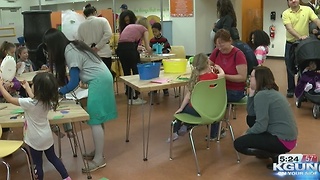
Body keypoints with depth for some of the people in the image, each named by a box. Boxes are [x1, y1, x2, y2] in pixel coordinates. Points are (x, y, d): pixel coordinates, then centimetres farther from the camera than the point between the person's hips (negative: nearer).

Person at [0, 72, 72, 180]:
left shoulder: (29, 103, -29)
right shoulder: (48, 101, -9)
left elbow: (10, 99, -19)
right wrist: (27, 87, 25)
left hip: (36, 140, -6)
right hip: (47, 136, 7)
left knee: (37, 164, 11)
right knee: (52, 157, 23)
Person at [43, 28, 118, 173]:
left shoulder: (70, 52, -16)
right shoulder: (72, 47, 13)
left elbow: (74, 81, -16)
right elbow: (76, 75, 14)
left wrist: (58, 92, -5)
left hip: (98, 81, -10)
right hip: (101, 79, 10)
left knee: (95, 120, -9)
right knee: (95, 119, 12)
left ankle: (99, 159, -5)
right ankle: (98, 151, 19)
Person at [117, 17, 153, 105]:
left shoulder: (129, 26, 30)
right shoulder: (144, 29, 16)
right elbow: (148, 48, 12)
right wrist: (150, 51, 35)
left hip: (120, 48, 6)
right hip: (130, 48, -6)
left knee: (126, 72, 15)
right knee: (137, 72, 8)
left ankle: (129, 98, 20)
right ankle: (135, 98, 10)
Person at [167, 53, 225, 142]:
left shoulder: (195, 77, -9)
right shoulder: (212, 76, -12)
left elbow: (188, 94, -6)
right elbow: (222, 74, 8)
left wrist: (181, 108, 3)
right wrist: (218, 67, 29)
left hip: (196, 111, 0)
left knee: (181, 110, 29)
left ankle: (175, 133, 29)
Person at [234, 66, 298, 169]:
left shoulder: (262, 95, -18)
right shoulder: (271, 91, 12)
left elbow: (261, 126, -21)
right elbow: (251, 113, 9)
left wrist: (247, 133, -3)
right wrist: (251, 94, 0)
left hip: (283, 141, -10)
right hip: (286, 135, 10)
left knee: (239, 144, -7)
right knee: (250, 118, 19)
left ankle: (276, 156, -4)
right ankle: (268, 150, 19)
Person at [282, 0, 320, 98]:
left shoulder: (307, 10, -4)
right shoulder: (286, 13, -7)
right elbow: (289, 28, -19)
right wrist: (300, 36, -34)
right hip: (290, 43, 0)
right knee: (290, 68, 7)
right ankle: (291, 89, 20)